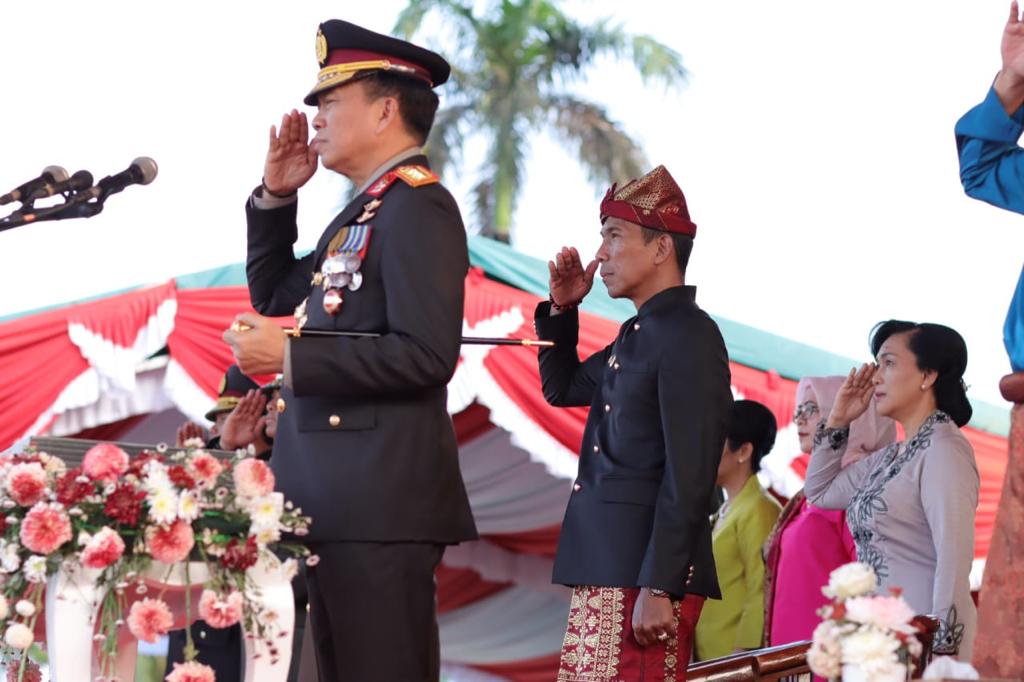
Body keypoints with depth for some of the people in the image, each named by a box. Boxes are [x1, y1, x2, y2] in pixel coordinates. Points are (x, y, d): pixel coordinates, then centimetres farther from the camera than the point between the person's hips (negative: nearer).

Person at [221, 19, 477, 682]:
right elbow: (276, 295, 29)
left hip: (381, 502, -10)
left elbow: (426, 354, -21)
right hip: (340, 498, 10)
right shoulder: (368, 209, 18)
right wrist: (276, 197, 16)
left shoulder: (417, 206, -12)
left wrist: (290, 355, -19)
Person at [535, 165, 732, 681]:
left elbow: (690, 477, -18)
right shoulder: (636, 336, 18)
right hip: (603, 570, 10)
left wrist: (658, 588, -23)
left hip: (649, 576, -9)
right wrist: (562, 309, 18)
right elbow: (561, 388, 34)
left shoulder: (689, 337, -12)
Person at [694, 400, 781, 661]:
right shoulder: (726, 512, 17)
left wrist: (743, 656, -18)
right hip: (710, 658, 8)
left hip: (734, 657, -8)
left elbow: (762, 595, -14)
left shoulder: (758, 510, -9)